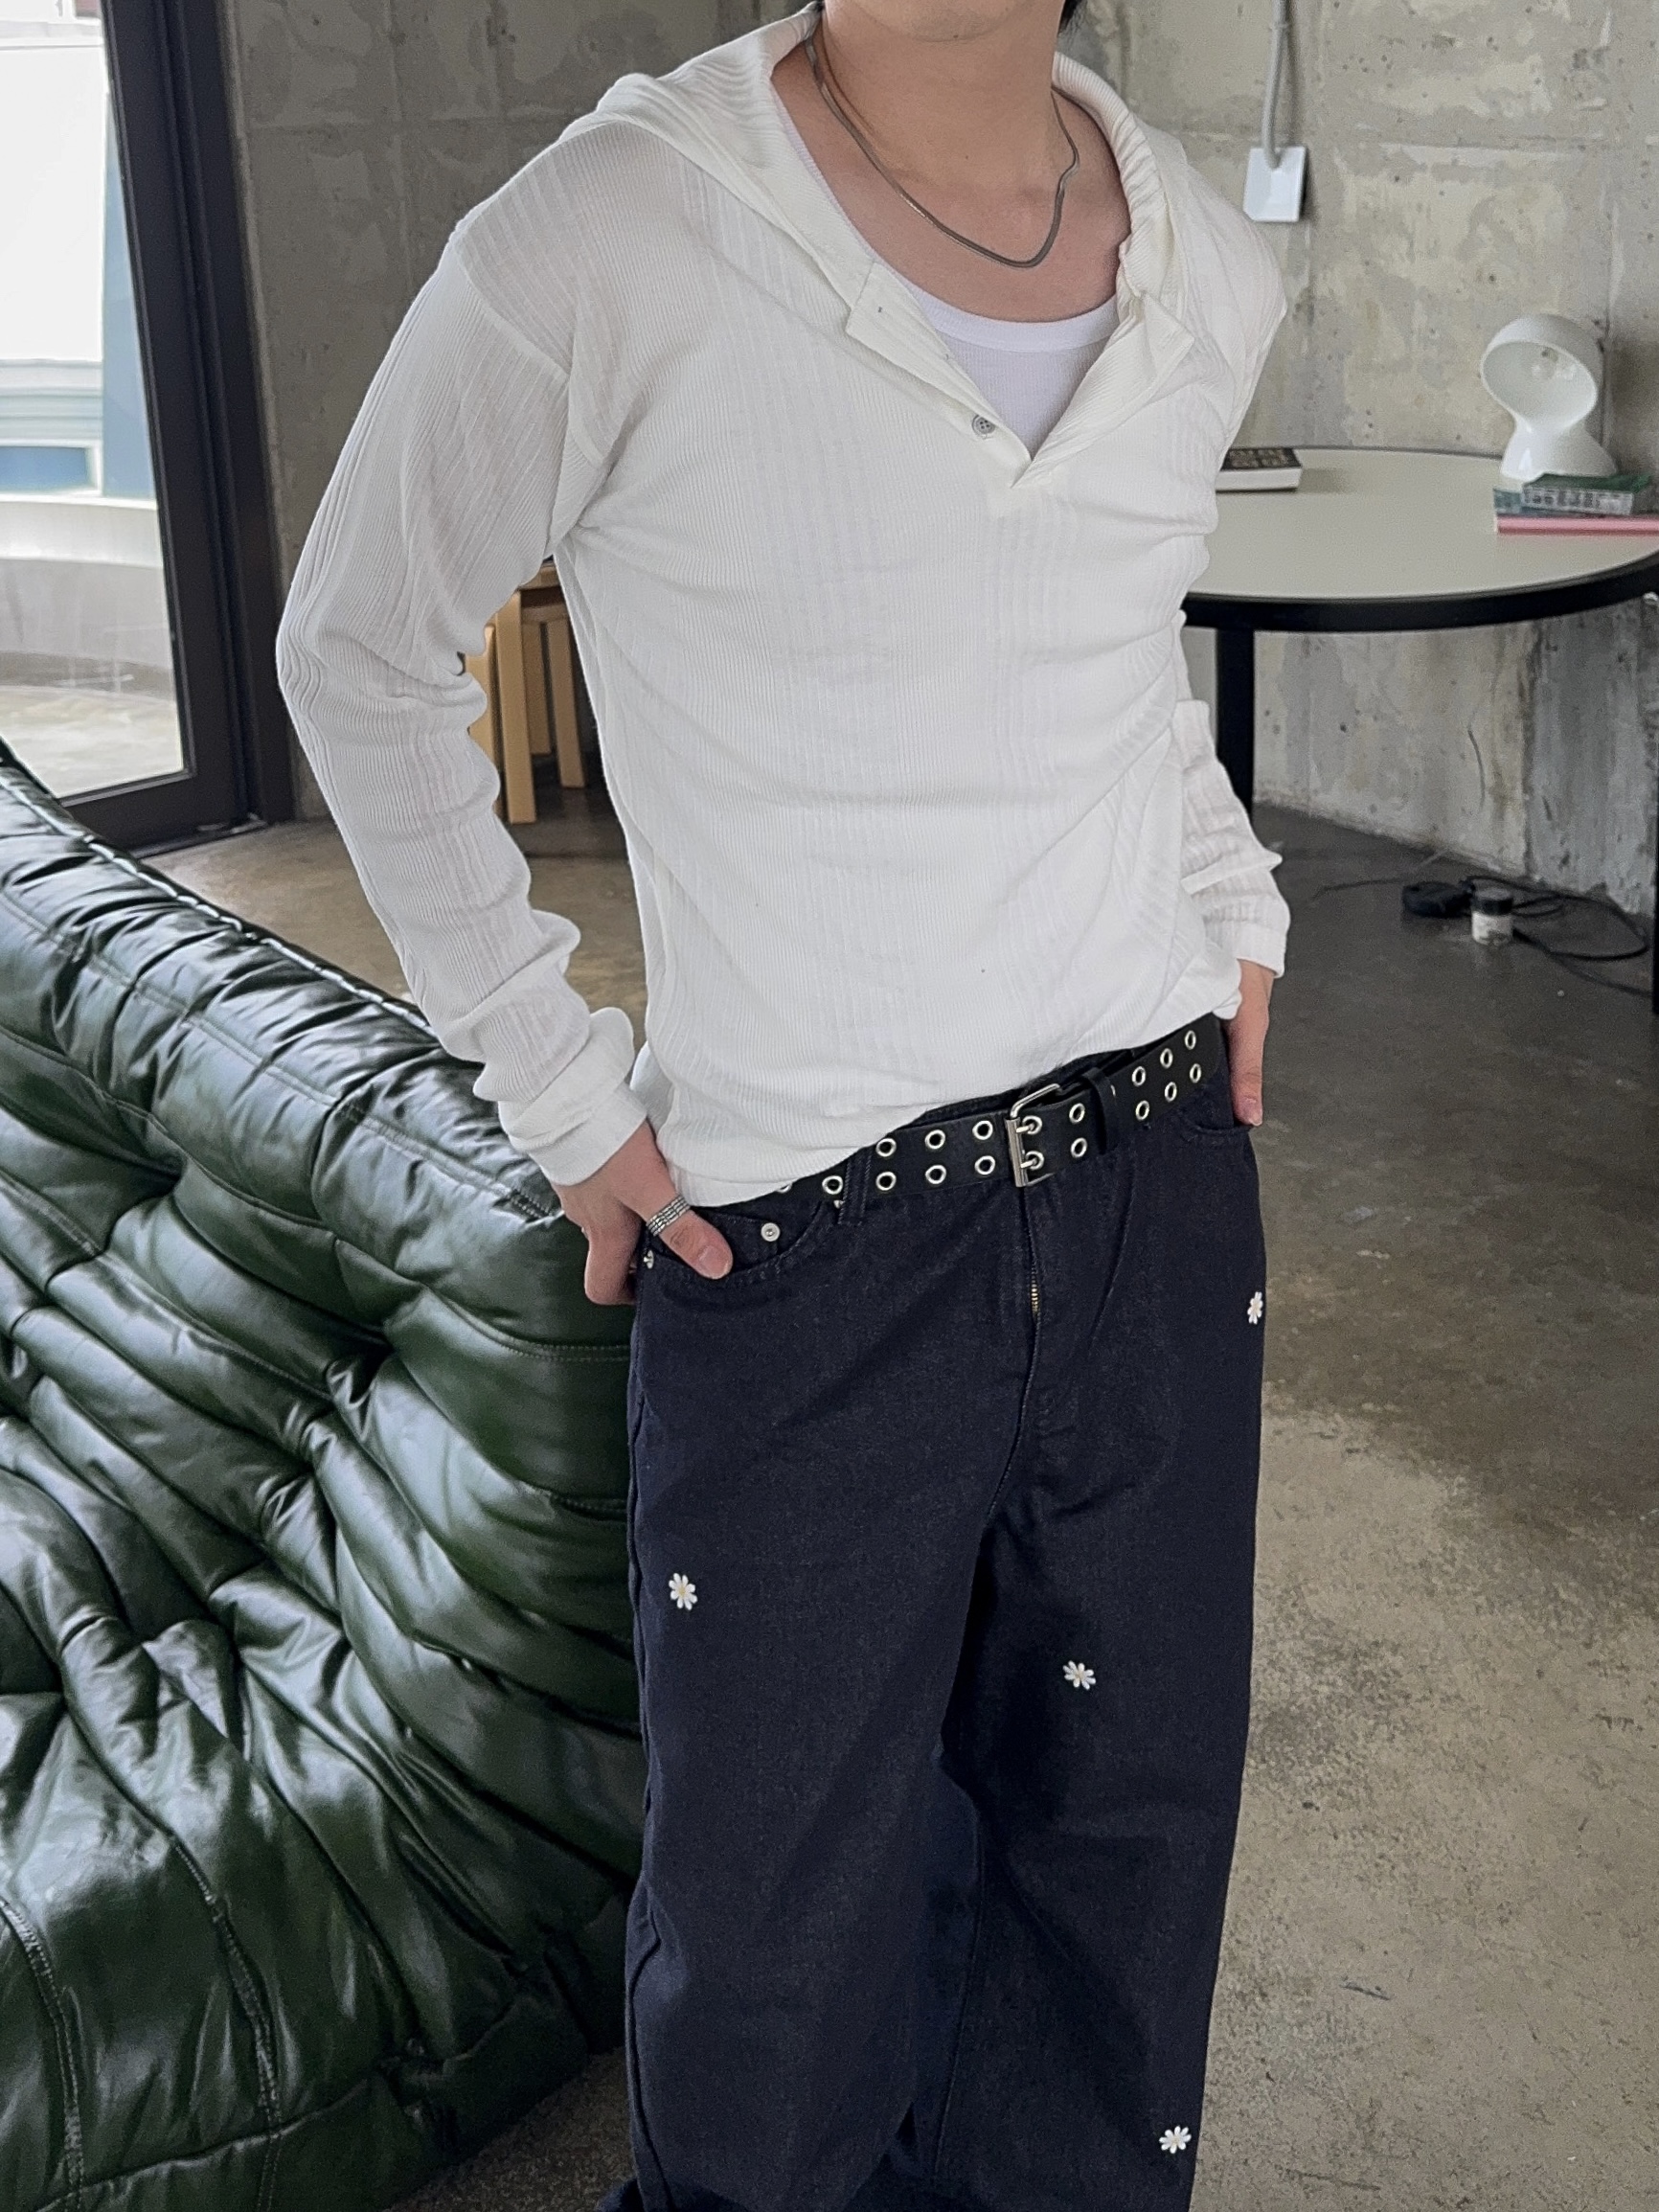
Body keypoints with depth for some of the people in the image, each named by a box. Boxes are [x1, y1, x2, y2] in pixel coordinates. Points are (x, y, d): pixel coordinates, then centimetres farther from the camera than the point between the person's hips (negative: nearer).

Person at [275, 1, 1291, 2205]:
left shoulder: (1213, 270, 1)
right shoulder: (606, 251, -16)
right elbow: (359, 657, -2)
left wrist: (1235, 905, 11)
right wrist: (550, 1075, -4)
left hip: (1159, 1177, 5)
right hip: (802, 1237, -4)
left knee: (1130, 1833, 19)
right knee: (779, 1938, 9)